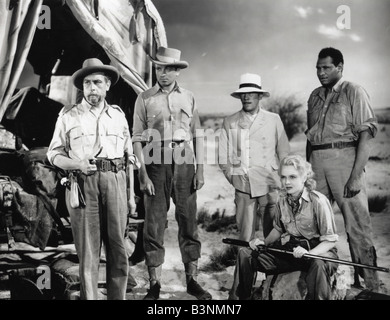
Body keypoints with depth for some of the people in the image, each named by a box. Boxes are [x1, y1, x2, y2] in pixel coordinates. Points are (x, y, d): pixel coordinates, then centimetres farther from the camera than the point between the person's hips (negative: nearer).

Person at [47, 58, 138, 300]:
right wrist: (78, 165, -13)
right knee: (88, 250, 0)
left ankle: (118, 296, 15)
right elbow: (54, 154, 7)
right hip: (83, 185, -2)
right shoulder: (69, 116, 8)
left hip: (116, 183, 2)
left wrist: (131, 194, 11)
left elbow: (128, 157, 15)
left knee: (118, 248, 4)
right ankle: (89, 297, 10)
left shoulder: (118, 115, 14)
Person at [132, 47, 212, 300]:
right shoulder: (145, 99, 4)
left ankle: (192, 280, 17)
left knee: (189, 222, 6)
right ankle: (155, 285, 11)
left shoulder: (189, 98, 9)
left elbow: (197, 136, 8)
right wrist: (143, 174, -8)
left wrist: (200, 171, 2)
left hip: (185, 162, 2)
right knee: (154, 225, 1)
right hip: (156, 163, -1)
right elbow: (138, 139, 0)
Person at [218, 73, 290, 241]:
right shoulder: (229, 122, 10)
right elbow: (223, 158, 10)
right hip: (243, 188, 0)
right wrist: (235, 178, 1)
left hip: (269, 186, 0)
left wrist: (281, 181, 4)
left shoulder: (274, 120, 9)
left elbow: (284, 154, 11)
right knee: (245, 235, -1)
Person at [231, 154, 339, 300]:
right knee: (245, 254, -6)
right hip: (288, 250, 6)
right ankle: (241, 296, 10)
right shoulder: (282, 200, 1)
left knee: (318, 264, -43)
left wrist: (309, 253, -31)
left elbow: (330, 240, -14)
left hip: (316, 250, -5)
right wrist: (264, 242, -1)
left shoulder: (318, 201, -16)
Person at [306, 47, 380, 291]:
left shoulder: (353, 92, 0)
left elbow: (366, 134, -8)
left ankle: (371, 284, 9)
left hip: (344, 157, -5)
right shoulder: (315, 96, 18)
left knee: (358, 224, -3)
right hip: (316, 162, 5)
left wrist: (356, 175, -16)